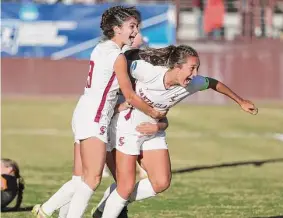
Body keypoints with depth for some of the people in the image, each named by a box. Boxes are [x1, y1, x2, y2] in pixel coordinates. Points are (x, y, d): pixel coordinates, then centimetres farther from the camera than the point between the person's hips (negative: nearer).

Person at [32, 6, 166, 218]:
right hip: (94, 118, -9)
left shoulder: (101, 48, 13)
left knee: (80, 179, 12)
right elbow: (130, 96, -6)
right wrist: (154, 113, 8)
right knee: (92, 179, -11)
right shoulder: (118, 57, -11)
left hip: (83, 113, 9)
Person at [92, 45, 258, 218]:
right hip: (127, 129, -6)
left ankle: (111, 203, 16)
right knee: (127, 186, -9)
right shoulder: (149, 72, -31)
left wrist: (241, 102, 15)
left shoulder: (192, 84, -15)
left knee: (161, 183, -3)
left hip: (153, 132, 6)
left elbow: (213, 83, 4)